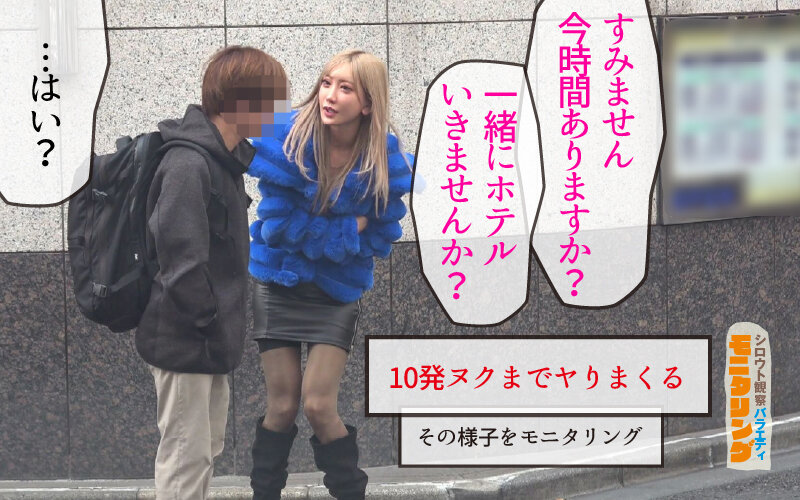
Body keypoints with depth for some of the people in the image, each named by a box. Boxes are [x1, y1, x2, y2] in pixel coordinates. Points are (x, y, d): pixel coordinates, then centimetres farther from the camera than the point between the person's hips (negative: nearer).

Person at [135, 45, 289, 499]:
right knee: (186, 455, -3)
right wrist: (213, 324, -18)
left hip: (211, 341, 10)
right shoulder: (188, 165, -24)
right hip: (187, 341, -10)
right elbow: (183, 263, -26)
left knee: (208, 445, 19)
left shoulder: (227, 158, 7)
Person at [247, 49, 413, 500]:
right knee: (282, 407, 4)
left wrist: (312, 233, -18)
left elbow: (380, 238, -9)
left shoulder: (384, 162, -14)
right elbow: (277, 223, -17)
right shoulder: (288, 141, -17)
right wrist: (345, 232, -20)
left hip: (338, 291, 0)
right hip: (279, 285, 0)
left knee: (319, 405, -8)